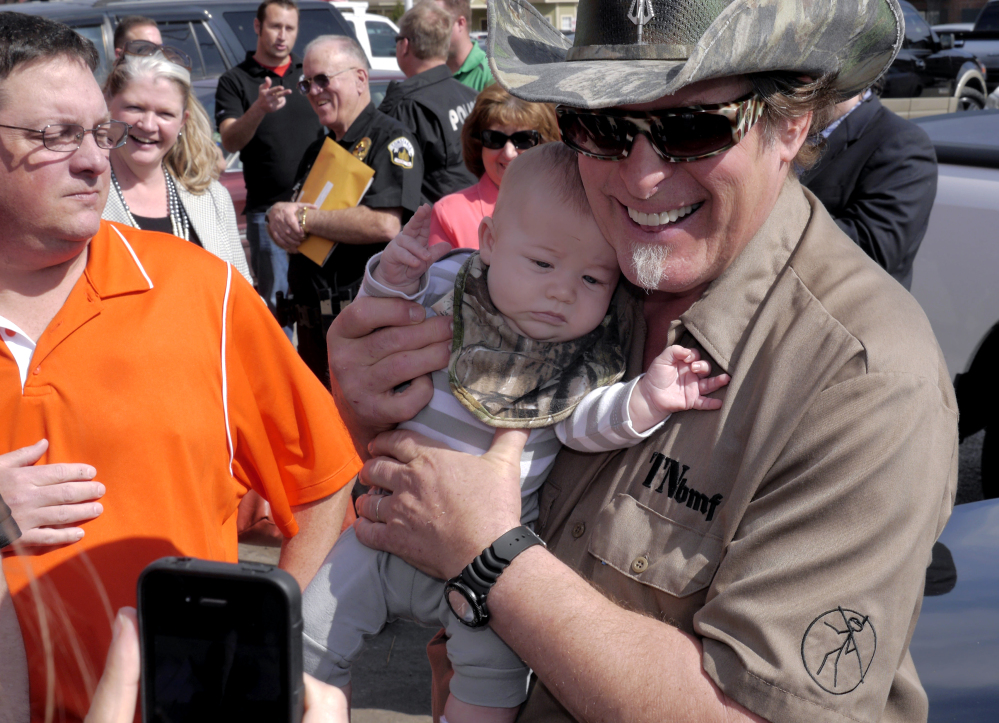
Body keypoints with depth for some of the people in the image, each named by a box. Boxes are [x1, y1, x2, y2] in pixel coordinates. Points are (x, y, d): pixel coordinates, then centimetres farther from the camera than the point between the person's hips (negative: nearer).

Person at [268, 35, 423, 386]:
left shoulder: (390, 139, -7)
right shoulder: (318, 150, 20)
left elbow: (385, 224, -21)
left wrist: (303, 218, -12)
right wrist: (279, 217, -5)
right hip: (312, 324, 8)